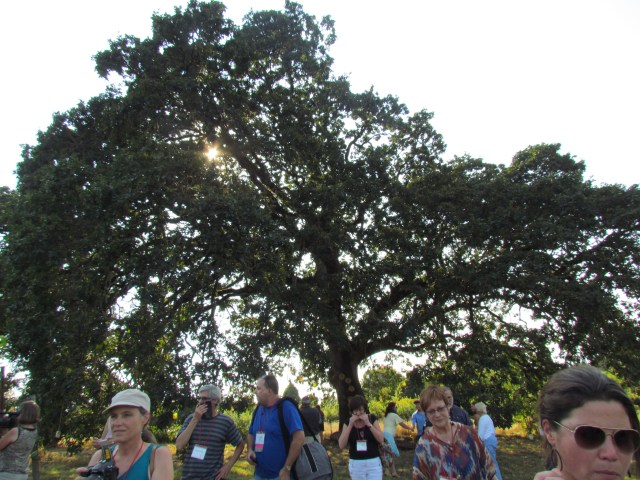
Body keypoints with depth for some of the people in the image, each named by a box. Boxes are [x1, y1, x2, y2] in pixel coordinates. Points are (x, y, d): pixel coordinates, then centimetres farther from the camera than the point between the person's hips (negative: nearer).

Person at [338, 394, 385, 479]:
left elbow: (381, 439, -10)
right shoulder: (348, 422, -1)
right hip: (356, 464, 1)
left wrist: (368, 423, -18)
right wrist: (350, 424, -17)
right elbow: (341, 445, -9)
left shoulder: (372, 419, -3)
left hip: (373, 463, -1)